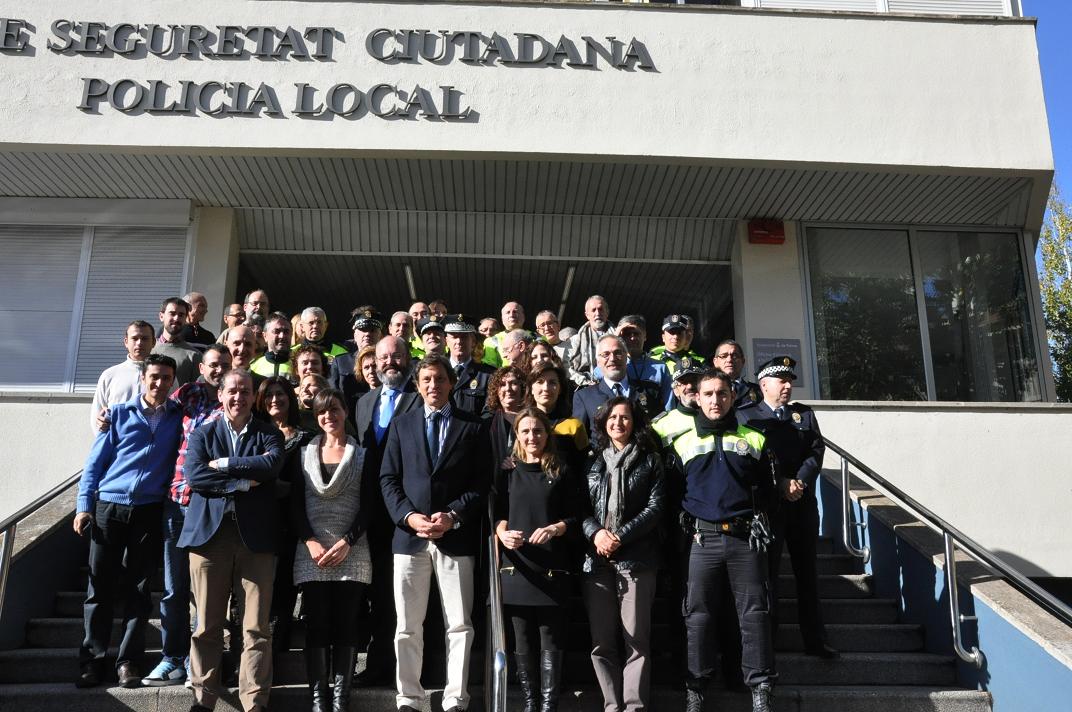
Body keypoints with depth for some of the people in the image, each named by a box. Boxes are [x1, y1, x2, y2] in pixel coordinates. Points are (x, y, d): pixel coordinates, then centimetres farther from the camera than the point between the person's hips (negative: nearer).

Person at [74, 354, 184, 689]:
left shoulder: (179, 418, 6)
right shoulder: (119, 413, 5)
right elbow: (95, 462, 4)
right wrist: (84, 506, -2)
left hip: (150, 511, 0)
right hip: (108, 507, 0)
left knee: (138, 589, 4)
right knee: (101, 586, 3)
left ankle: (128, 662, 10)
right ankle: (92, 659, 12)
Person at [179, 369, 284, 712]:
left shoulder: (269, 435, 11)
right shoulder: (202, 434, 12)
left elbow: (271, 465, -10)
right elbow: (194, 475, -4)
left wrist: (223, 464, -6)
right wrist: (243, 481, -10)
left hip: (255, 536, 0)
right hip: (209, 533, 1)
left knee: (257, 628, 0)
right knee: (207, 625, 6)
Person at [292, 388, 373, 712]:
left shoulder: (362, 455, 7)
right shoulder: (304, 453, 11)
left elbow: (368, 506, 2)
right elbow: (295, 505, 6)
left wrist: (345, 543, -11)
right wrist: (311, 543, -8)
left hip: (351, 551, -1)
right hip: (312, 552, 1)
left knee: (346, 624, 0)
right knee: (316, 623, -1)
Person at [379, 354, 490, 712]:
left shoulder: (473, 427, 7)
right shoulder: (401, 424, 12)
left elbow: (482, 482, 2)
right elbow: (388, 478, 6)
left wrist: (453, 515, -12)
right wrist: (409, 516, -9)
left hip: (457, 537, -1)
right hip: (410, 535, 1)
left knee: (459, 625, 1)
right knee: (407, 626, 6)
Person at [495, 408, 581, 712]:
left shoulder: (562, 473, 6)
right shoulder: (508, 473, 11)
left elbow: (574, 517, 4)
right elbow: (498, 515, 11)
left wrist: (555, 528, -15)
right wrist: (502, 533, -10)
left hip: (552, 566, -2)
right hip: (516, 564, 2)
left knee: (551, 639, -2)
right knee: (522, 640, 6)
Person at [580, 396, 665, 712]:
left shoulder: (650, 460, 7)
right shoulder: (591, 462, 14)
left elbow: (656, 507, -2)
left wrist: (621, 536, -12)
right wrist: (595, 533, -10)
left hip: (636, 559, -2)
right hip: (596, 559, 2)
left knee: (636, 638, -4)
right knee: (602, 640, 2)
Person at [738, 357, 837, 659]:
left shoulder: (805, 413, 15)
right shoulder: (747, 416, 2)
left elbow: (817, 450, 4)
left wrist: (800, 481, -12)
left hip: (803, 504, 4)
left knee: (807, 571, 10)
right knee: (766, 570, 1)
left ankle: (815, 640, 18)